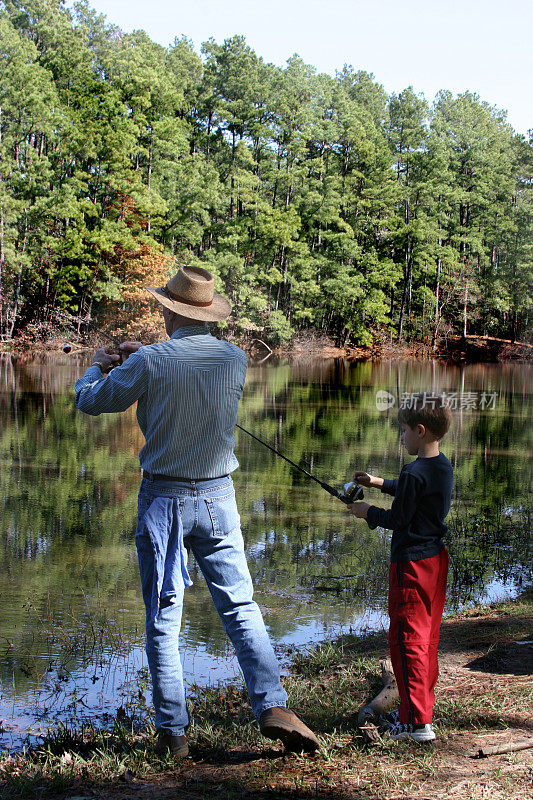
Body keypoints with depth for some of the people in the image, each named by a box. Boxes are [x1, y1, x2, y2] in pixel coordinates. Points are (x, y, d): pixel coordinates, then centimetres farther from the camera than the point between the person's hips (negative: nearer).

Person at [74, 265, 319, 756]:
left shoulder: (149, 363, -13)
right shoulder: (235, 359, -2)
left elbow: (91, 402, 2)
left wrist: (99, 366, 23)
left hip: (163, 498, -2)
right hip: (218, 497, 2)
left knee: (163, 618, 6)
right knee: (240, 606, 7)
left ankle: (172, 731, 9)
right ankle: (272, 706, -5)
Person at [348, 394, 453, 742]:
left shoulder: (415, 473, -21)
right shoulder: (444, 467, 8)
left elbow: (398, 519, -16)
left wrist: (368, 512, 0)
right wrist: (381, 483, 31)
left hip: (411, 563, -9)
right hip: (437, 558, 9)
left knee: (407, 639, -4)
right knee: (427, 638, 16)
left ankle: (417, 722, -4)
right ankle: (422, 707, 26)